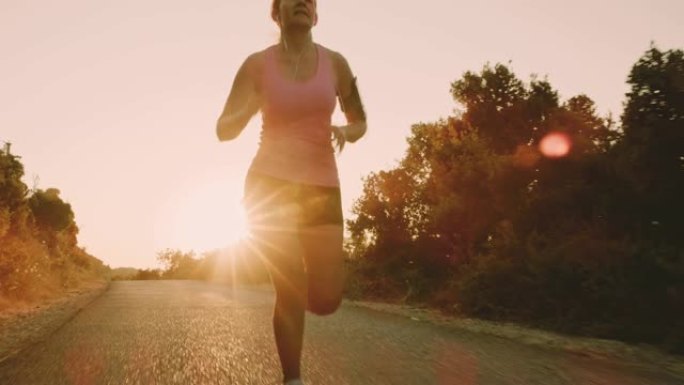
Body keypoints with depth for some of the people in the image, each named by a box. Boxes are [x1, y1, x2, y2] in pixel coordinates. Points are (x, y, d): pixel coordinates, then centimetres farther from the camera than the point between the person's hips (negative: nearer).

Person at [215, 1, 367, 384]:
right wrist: (249, 108, -19)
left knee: (326, 300, -4)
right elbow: (224, 131, 3)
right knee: (291, 292, -6)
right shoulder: (258, 64, 2)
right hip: (270, 185, -1)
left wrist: (345, 131, -8)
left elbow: (360, 122, 16)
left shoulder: (335, 63, 6)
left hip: (321, 188, 2)